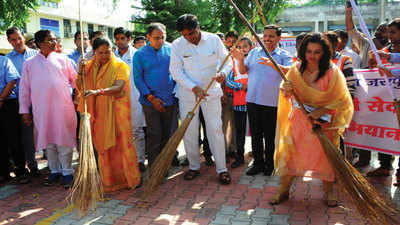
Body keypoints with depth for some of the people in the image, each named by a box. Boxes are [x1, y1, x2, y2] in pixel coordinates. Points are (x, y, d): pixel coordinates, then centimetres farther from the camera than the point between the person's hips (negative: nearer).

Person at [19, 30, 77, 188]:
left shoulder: (63, 59, 6)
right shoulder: (29, 63, 8)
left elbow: (74, 80, 9)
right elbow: (24, 88, 9)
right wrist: (24, 110, 7)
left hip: (63, 108, -1)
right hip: (41, 109, 2)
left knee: (64, 141, 0)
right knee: (48, 141, 9)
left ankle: (67, 172, 11)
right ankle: (54, 171, 23)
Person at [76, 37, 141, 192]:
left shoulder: (119, 66, -3)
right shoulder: (89, 66, 12)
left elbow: (118, 87, -18)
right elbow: (79, 88, 9)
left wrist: (98, 91, -33)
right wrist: (80, 72, -7)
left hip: (116, 111, -4)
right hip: (98, 113, 4)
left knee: (121, 144, -3)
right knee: (103, 147, 7)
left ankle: (131, 179, 10)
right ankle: (109, 181, 18)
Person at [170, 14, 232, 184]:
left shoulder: (214, 39, -3)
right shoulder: (177, 45, -6)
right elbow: (176, 72, -7)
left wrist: (223, 72, -20)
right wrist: (194, 87, -18)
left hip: (211, 92, 0)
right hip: (187, 94, 0)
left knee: (215, 129, -1)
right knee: (189, 131, 4)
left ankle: (222, 169, 10)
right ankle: (194, 166, 22)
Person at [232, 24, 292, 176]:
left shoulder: (283, 56, 0)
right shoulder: (254, 52, 10)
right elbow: (243, 71, 6)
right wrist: (240, 60, -14)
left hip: (271, 102, -3)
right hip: (252, 100, 3)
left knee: (269, 135, 8)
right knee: (255, 134, 10)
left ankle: (269, 164, 23)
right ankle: (258, 163, 23)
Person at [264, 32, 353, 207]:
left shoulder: (332, 72, -12)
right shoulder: (297, 68, -4)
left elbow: (341, 99, -8)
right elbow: (287, 95, 6)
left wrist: (321, 111, -19)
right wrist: (287, 90, -19)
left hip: (324, 120, -2)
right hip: (299, 118, 2)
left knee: (326, 154, 3)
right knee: (289, 151, -1)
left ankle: (328, 191, 24)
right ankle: (283, 190, 14)